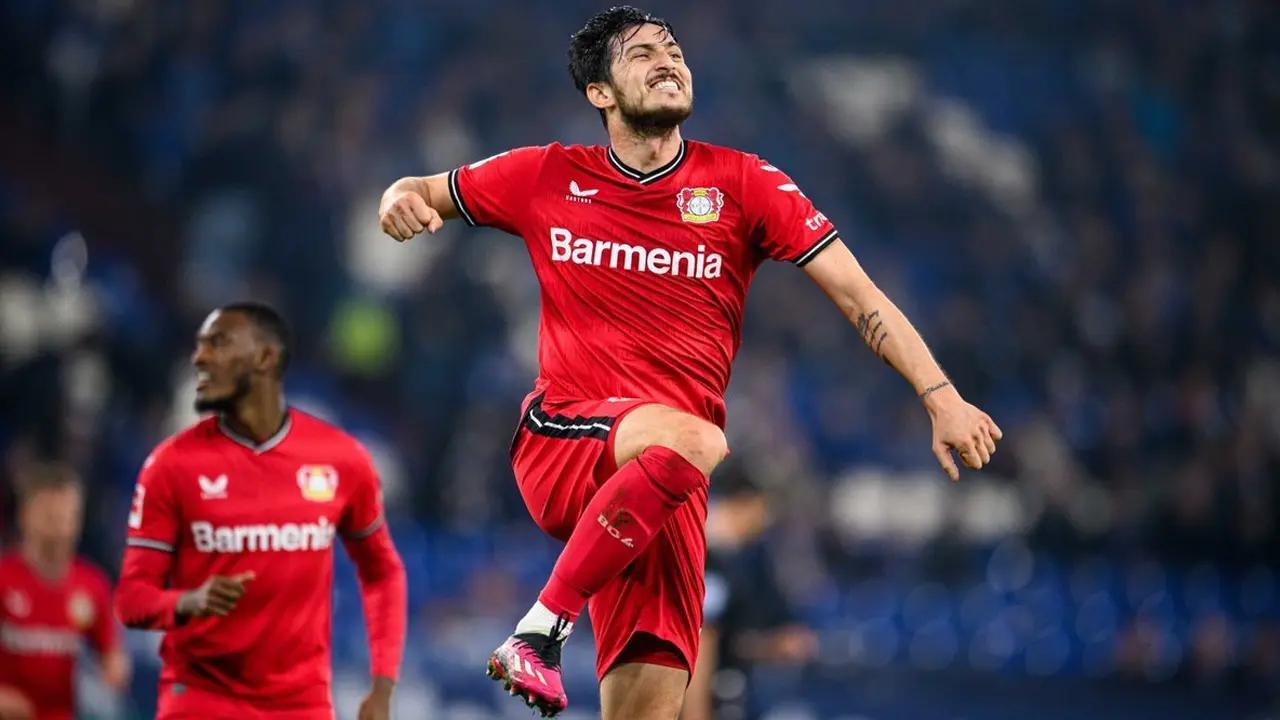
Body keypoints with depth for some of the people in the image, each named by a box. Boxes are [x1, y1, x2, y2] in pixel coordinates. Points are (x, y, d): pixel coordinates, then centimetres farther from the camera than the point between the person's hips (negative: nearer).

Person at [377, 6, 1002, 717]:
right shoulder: (549, 177, 8)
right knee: (693, 439, -36)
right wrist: (402, 199, -4)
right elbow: (425, 195, 22)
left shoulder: (742, 183, 5)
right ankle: (541, 630, -28)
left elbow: (856, 291, 1)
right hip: (561, 440, -1)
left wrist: (940, 395, -10)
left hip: (664, 480, 1)